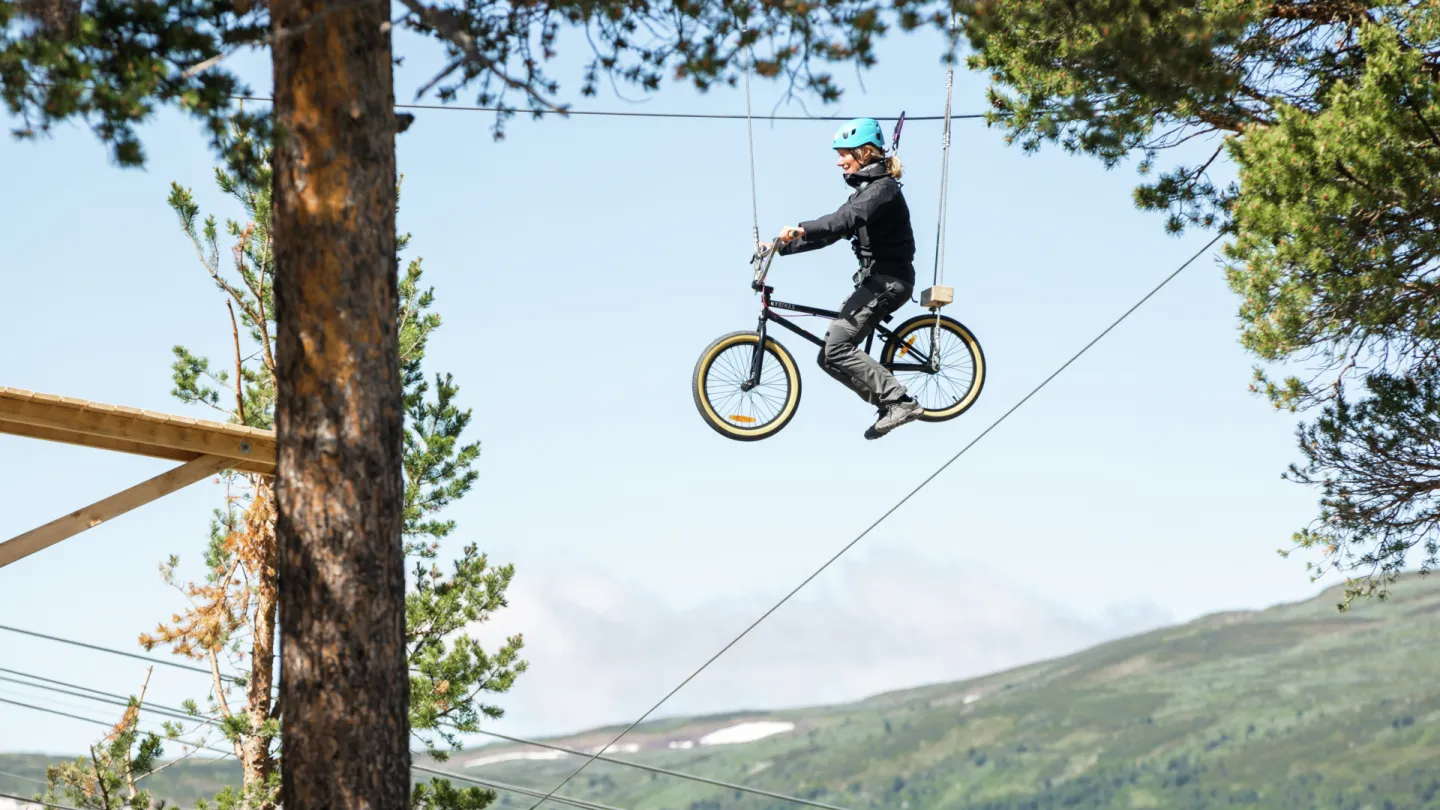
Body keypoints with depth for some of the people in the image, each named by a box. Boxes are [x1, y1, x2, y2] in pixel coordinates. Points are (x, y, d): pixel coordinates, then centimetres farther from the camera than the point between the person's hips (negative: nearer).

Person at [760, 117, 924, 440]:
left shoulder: (883, 188, -12)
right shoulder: (865, 189, 19)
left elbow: (848, 219, -31)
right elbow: (834, 230, 18)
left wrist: (802, 229, -42)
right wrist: (781, 246, 10)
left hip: (888, 280, -10)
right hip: (876, 279, 10)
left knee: (836, 349, -20)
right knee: (831, 354, 5)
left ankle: (899, 401, -19)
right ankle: (891, 405, 5)